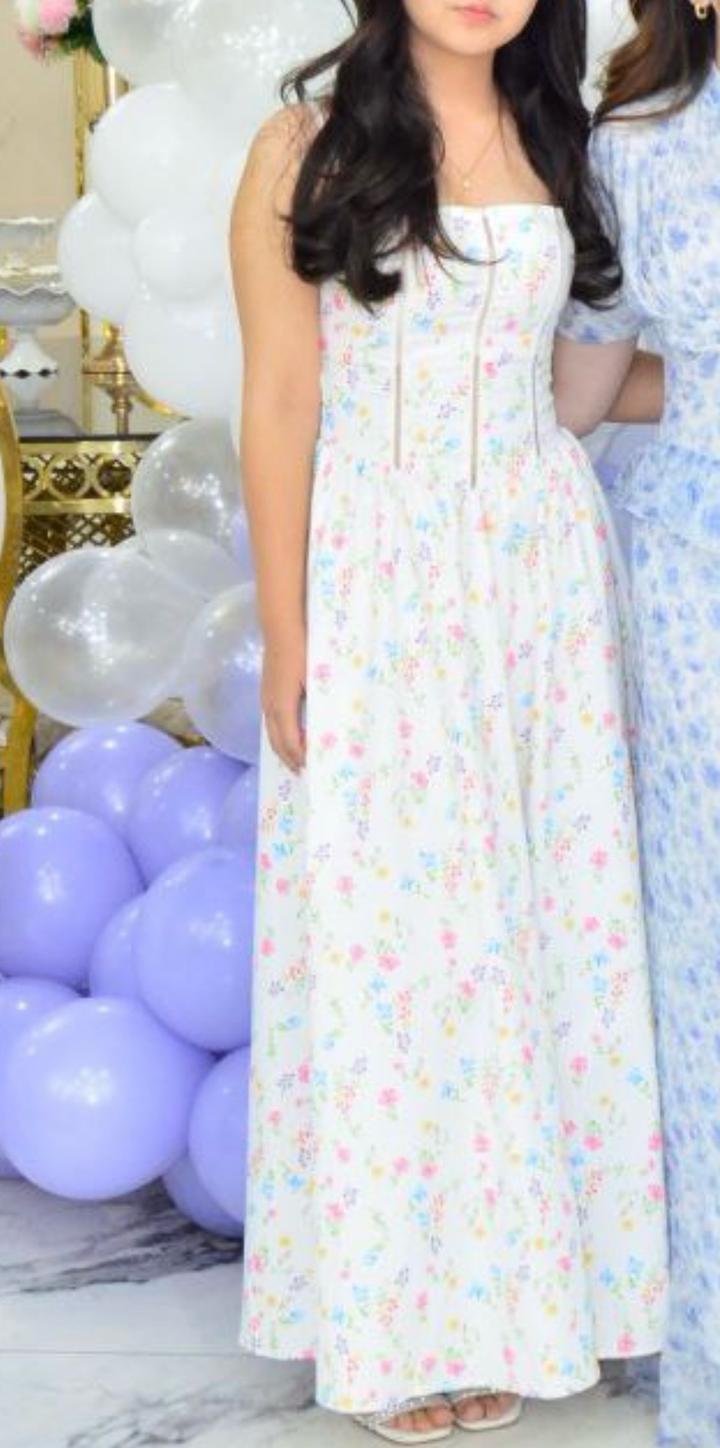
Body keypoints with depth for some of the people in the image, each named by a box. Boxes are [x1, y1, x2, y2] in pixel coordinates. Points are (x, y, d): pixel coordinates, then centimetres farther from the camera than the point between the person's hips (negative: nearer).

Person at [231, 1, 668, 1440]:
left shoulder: (552, 136, 9)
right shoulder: (307, 146, -4)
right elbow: (280, 404, -7)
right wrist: (285, 645, -8)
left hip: (541, 575, 5)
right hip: (378, 589, -4)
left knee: (547, 925, 8)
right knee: (384, 936, 3)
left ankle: (514, 1290, 24)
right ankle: (398, 1314, 19)